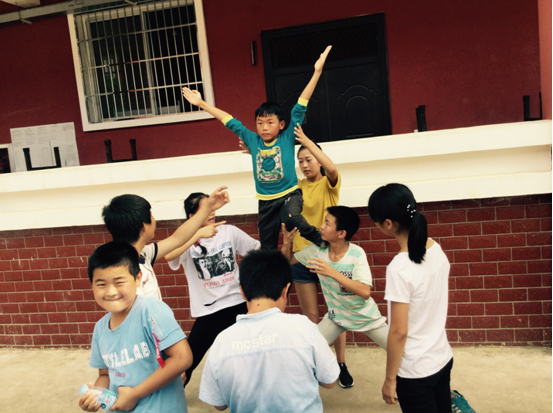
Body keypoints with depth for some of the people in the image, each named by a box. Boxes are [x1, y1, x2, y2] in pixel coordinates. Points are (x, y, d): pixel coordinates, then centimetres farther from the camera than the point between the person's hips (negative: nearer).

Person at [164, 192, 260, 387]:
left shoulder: (230, 232, -1)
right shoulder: (186, 240, -8)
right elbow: (168, 256, -31)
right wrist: (198, 234, -37)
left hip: (238, 305, 2)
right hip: (207, 311, -1)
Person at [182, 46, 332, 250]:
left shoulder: (287, 137, -7)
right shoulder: (252, 140, 1)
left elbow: (300, 107, -12)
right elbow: (229, 120, 6)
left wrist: (317, 72, -16)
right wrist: (201, 103, 11)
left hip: (290, 194, -4)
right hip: (266, 201, 4)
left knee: (291, 217, -36)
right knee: (267, 248, 11)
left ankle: (321, 241, -10)